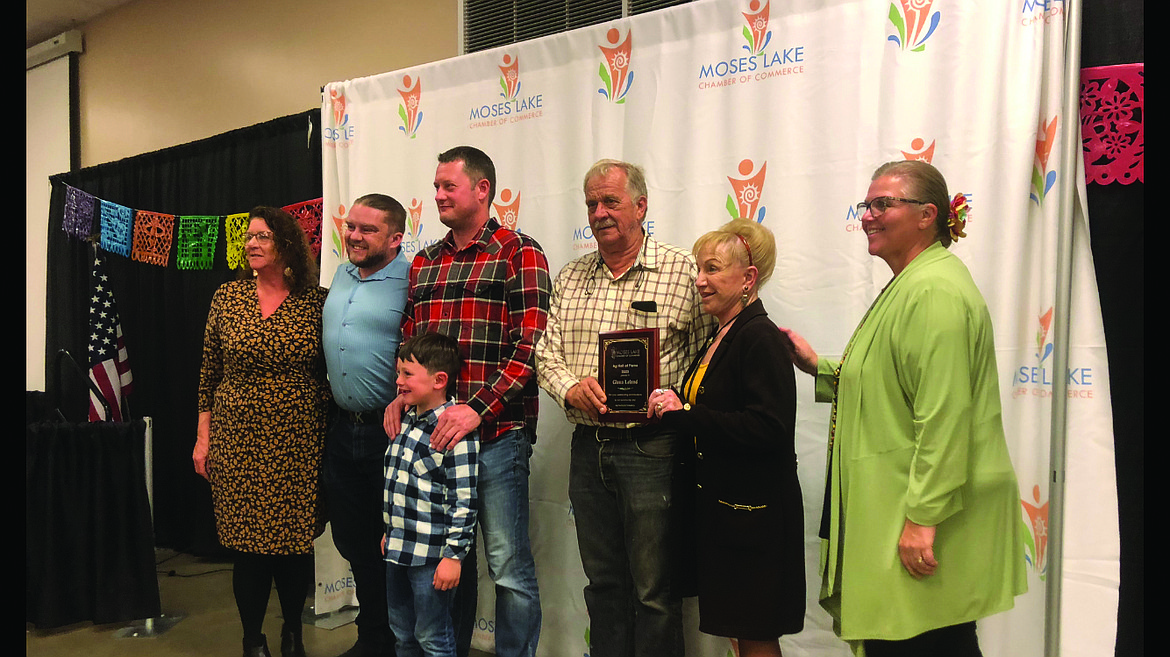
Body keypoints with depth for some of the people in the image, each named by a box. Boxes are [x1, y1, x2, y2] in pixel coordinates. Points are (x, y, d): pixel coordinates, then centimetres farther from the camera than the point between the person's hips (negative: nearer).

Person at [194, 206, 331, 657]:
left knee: (296, 542, 7)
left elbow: (330, 372, 2)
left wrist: (328, 431, 0)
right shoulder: (228, 297, 3)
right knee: (247, 542, 6)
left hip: (299, 445, -1)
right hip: (238, 442, 1)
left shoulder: (317, 300, -2)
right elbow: (210, 371, 7)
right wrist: (203, 436, 6)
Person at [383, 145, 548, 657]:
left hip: (496, 433, -6)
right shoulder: (424, 263, 16)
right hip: (431, 431, 6)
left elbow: (530, 344, -13)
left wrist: (478, 409, -21)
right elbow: (407, 341, 20)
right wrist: (401, 394, 1)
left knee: (509, 567, 1)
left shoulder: (519, 252, -3)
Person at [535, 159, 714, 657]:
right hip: (588, 446, 5)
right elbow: (546, 353, 10)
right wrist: (571, 387, -10)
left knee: (654, 589, 4)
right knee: (602, 582, 17)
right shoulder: (570, 278, 13)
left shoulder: (682, 270, -3)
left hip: (650, 446, -5)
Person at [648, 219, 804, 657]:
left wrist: (684, 414, -23)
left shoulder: (760, 338, -16)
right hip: (719, 505, 9)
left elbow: (769, 428, -26)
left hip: (753, 511, -9)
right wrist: (669, 409, 2)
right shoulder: (721, 337, 12)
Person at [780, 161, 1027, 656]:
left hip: (919, 522, -10)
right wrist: (818, 367, 14)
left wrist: (924, 517, -23)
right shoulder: (911, 285, 17)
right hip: (906, 506, 11)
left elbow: (944, 414, -24)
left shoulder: (934, 291, -18)